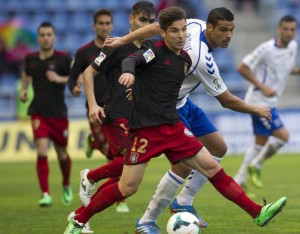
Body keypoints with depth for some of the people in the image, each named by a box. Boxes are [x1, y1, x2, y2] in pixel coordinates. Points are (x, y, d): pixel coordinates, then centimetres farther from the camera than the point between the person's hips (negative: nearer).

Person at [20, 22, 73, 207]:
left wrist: (59, 79, -20)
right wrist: (24, 89, 15)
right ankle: (46, 195, -14)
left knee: (62, 153, 11)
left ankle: (67, 186, 39)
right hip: (39, 113, 1)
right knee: (42, 152, -16)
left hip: (59, 113, -1)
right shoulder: (31, 58, 5)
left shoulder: (63, 58, -5)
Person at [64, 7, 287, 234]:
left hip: (173, 127, 6)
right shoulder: (155, 49, -7)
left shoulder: (186, 60, 11)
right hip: (145, 128, -6)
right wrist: (129, 71, -47)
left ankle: (258, 213, 5)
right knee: (128, 187, -7)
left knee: (211, 166, 2)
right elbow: (132, 60, -28)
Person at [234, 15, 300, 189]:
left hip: (271, 102, 9)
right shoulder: (266, 49, -18)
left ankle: (238, 181, 19)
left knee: (261, 144, 11)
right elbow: (242, 68, -15)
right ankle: (256, 167, 2)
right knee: (283, 136, -16)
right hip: (259, 101, -9)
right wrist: (263, 87, -21)